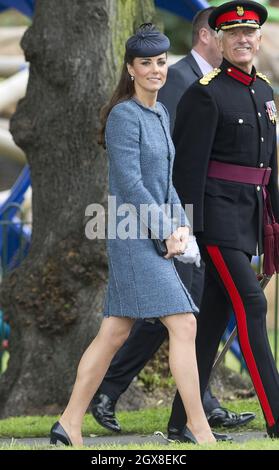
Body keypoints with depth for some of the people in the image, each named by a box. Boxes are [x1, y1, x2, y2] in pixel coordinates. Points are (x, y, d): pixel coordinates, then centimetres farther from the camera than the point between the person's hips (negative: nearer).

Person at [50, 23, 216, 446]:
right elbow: (130, 184, -17)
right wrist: (167, 233, -14)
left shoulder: (160, 115, 15)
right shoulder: (124, 116, -12)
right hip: (136, 238, -9)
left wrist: (182, 226, 5)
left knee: (114, 333, 9)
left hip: (157, 238, 9)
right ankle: (198, 427, -10)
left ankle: (69, 426, 14)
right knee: (183, 324, -13)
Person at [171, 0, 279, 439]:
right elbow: (189, 164, -13)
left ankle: (183, 418, 14)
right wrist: (189, 228, -16)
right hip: (218, 213, -8)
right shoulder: (206, 94, -11)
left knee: (215, 312, 9)